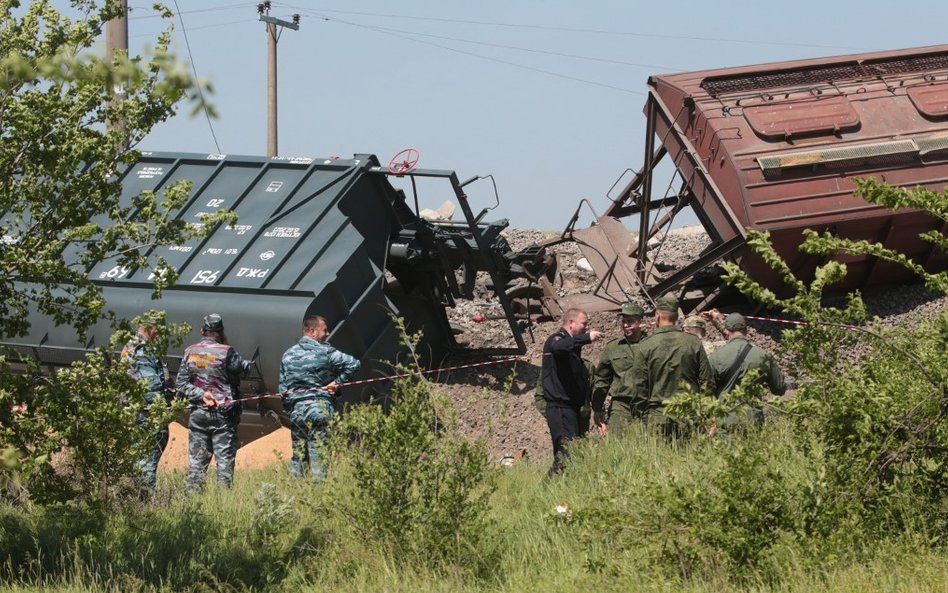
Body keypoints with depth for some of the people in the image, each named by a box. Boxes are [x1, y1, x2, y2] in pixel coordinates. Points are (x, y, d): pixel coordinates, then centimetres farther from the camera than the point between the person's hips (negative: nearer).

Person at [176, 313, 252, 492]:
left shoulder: (190, 352, 2)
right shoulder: (226, 352, -11)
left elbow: (181, 383, -1)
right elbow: (244, 368, 0)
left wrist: (200, 394, -6)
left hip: (198, 413, 3)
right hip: (223, 414, -3)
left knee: (196, 459, 7)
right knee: (225, 457, 1)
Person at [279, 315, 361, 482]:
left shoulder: (288, 354, 10)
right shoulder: (325, 352, -5)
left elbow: (282, 387, 12)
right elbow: (354, 364, -11)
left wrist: (289, 411, 19)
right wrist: (336, 382, -1)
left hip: (296, 410, 5)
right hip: (320, 408, -5)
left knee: (298, 455, 9)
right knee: (319, 455, -5)